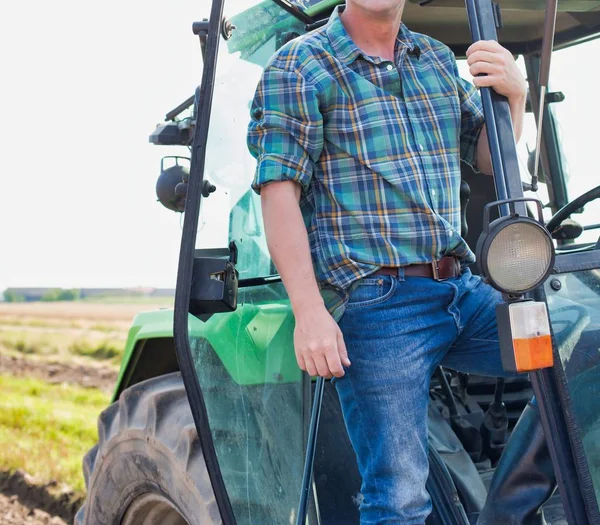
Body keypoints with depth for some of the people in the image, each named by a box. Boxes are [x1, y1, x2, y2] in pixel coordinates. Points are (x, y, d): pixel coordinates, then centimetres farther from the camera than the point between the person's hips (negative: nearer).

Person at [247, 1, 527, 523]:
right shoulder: (298, 66, -1)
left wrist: (513, 96, -2)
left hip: (461, 289, 6)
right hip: (375, 302, -6)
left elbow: (489, 158, 20)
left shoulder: (438, 59, 18)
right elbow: (278, 191, -9)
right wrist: (309, 311, -19)